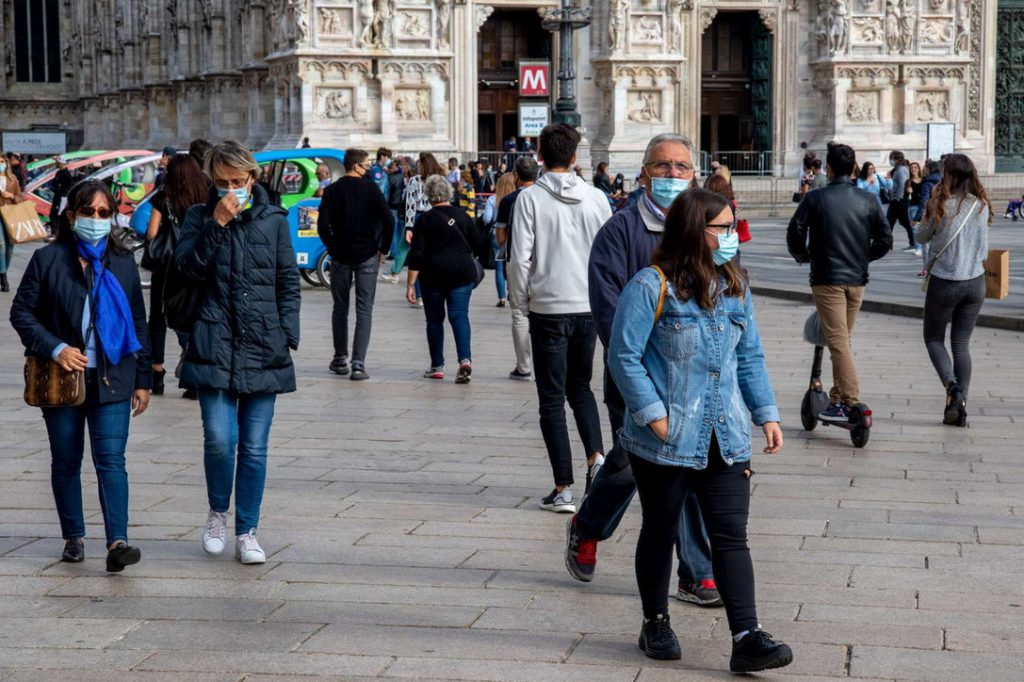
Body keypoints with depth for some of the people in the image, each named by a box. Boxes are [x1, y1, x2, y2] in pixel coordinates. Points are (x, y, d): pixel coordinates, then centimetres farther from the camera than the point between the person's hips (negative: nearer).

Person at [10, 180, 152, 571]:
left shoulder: (123, 264, 8)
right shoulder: (48, 260, 1)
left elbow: (138, 324, 12)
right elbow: (21, 312, 1)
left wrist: (142, 380, 10)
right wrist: (55, 349, -13)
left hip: (111, 378, 0)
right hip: (62, 378, 0)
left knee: (111, 459, -11)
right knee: (66, 462, 9)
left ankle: (117, 542, -19)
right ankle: (74, 538, 21)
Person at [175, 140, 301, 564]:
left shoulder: (273, 220, 9)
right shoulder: (200, 218, 7)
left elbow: (289, 281, 10)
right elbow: (189, 267, -7)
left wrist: (287, 334, 2)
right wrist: (217, 225, -14)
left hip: (263, 348, 1)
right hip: (215, 346, -1)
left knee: (254, 447, 4)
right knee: (219, 438, -11)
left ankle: (247, 533, 15)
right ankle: (218, 513, 15)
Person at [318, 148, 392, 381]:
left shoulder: (332, 190, -1)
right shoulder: (371, 189, -4)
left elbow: (323, 224, -9)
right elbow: (389, 220, -11)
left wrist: (332, 248, 4)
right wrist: (383, 249, 1)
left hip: (340, 257, 2)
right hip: (367, 257, -2)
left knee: (340, 309, 16)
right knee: (364, 311, -1)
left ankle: (340, 360, 23)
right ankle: (358, 365, -10)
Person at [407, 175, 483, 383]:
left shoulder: (425, 219, -5)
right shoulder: (462, 215, 4)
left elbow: (416, 254, -8)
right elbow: (477, 243, 11)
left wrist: (411, 284, -7)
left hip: (434, 274, -2)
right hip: (463, 272, 2)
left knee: (434, 319, 10)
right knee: (459, 315, -1)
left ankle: (437, 366, 13)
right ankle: (465, 359, -22)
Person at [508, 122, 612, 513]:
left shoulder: (531, 198, -9)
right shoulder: (596, 198, 1)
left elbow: (520, 258, -11)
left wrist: (520, 300, 4)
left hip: (548, 309, -3)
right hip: (590, 307, 3)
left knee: (552, 398, 5)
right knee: (580, 385, 22)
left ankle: (563, 488, 4)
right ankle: (596, 455, 0)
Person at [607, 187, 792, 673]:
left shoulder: (734, 287, 10)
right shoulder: (652, 286, -11)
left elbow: (749, 357, 16)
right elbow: (624, 356, -12)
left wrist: (767, 414, 9)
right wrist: (654, 415, -16)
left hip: (725, 441, 5)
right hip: (664, 444, -4)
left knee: (731, 537, -2)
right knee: (659, 533, 12)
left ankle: (747, 638, -5)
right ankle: (656, 625, 27)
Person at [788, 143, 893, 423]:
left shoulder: (815, 199, -8)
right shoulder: (868, 200, 2)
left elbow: (795, 234, -5)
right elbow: (885, 239, 4)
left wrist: (804, 256, 14)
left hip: (827, 279, -4)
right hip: (857, 279, 4)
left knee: (838, 340, -8)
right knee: (842, 339, 16)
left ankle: (851, 401, -16)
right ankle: (837, 397, 22)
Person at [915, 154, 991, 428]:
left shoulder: (941, 205, -14)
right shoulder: (982, 206, 0)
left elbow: (921, 238, 0)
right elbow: (983, 250, 9)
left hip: (945, 282, -4)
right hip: (975, 282, 4)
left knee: (933, 338, 13)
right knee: (961, 344, 12)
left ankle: (951, 384, -13)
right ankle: (960, 405, 4)